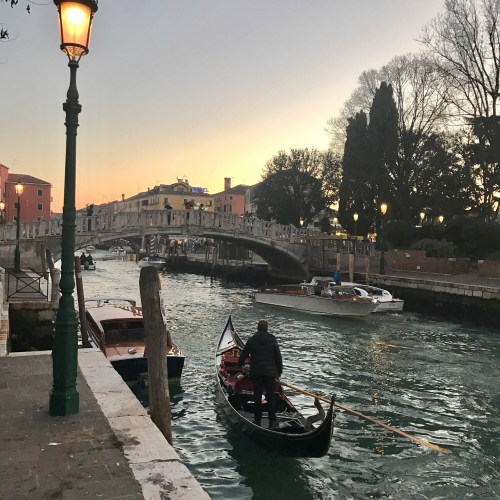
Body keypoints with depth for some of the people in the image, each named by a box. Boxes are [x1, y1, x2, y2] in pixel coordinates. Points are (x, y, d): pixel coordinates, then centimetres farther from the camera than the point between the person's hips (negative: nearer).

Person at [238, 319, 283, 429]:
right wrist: (279, 371, 12)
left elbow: (243, 355, 6)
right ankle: (272, 421, 4)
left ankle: (257, 420, 13)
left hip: (255, 372, 0)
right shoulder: (272, 339, -2)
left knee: (257, 396, 8)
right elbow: (278, 357, 2)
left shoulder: (251, 340, -1)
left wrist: (240, 365, 25)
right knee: (271, 396, 4)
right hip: (270, 372, 0)